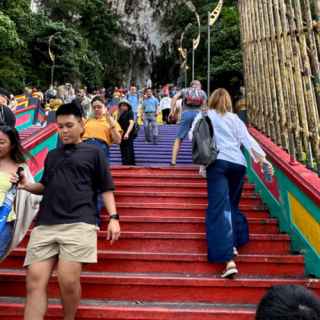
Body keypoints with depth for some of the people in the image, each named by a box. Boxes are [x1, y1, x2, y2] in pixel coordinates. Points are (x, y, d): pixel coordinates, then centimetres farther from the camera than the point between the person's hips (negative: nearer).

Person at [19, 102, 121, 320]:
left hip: (79, 223, -4)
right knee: (35, 281, -6)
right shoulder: (52, 155, 25)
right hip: (45, 224, 5)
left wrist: (113, 217, -4)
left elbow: (106, 188, 8)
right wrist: (28, 186, 9)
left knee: (68, 281, -11)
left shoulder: (94, 153, 11)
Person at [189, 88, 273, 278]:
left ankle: (229, 260, -19)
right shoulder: (235, 118, 19)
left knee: (220, 208, -9)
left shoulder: (204, 116, 16)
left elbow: (192, 135, 12)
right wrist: (262, 159, 2)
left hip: (218, 162, -3)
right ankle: (234, 243, 14)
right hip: (238, 163, 3)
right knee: (232, 205, 20)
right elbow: (247, 139, 8)